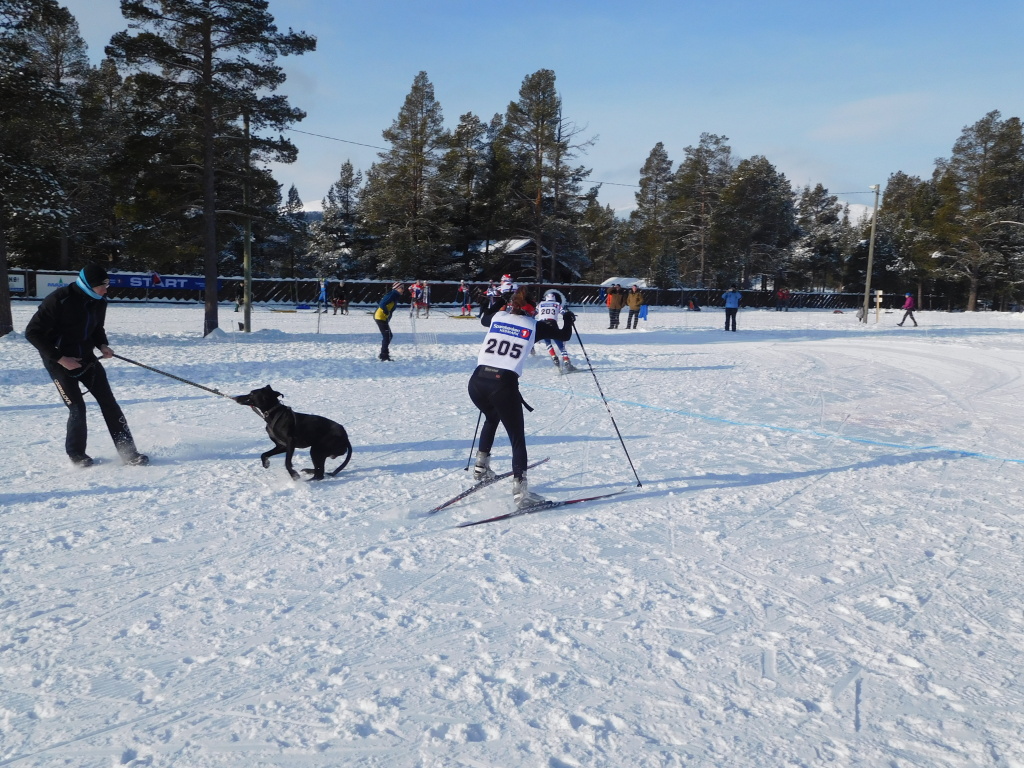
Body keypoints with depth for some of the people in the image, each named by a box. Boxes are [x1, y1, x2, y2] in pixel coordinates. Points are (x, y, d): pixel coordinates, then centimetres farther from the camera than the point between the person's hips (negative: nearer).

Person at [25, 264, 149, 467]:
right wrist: (60, 358, -21)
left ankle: (128, 452, 2)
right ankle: (76, 453, 16)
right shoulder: (59, 300, -23)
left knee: (109, 402, -1)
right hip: (59, 361, -6)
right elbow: (33, 332, -18)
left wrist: (102, 345, -5)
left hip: (86, 358, 6)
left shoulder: (99, 300, -3)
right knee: (77, 408, -8)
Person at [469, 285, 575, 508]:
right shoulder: (534, 326, 6)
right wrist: (567, 317, 38)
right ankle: (520, 491, -7)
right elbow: (564, 335, 18)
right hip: (504, 384, -5)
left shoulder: (497, 318, 15)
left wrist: (498, 302, 57)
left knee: (491, 418, 34)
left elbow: (484, 319, 40)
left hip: (477, 381, 5)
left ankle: (481, 467, 37)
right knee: (517, 437, 4)